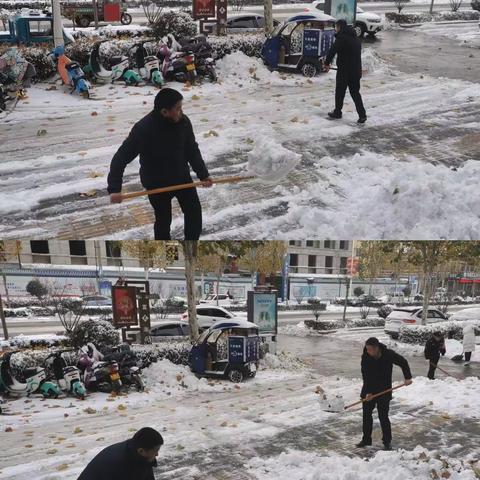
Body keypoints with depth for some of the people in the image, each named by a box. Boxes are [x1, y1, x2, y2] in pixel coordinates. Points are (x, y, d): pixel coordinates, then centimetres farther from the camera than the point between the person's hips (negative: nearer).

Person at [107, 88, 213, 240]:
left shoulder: (183, 122, -16)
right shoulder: (143, 129, -30)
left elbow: (192, 151, -3)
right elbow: (120, 158, -26)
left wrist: (203, 174, -13)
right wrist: (114, 189, -34)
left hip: (182, 176, 4)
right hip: (156, 183, -4)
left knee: (194, 212, 10)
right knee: (163, 219, 10)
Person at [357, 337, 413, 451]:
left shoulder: (389, 354, -17)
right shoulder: (365, 357, -15)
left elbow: (403, 362, -1)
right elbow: (365, 376, -15)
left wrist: (407, 377, -9)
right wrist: (368, 392, -23)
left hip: (384, 391, -2)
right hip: (368, 390, 2)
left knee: (383, 416, -2)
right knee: (366, 415, 9)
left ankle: (387, 441, 13)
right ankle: (366, 439, 23)